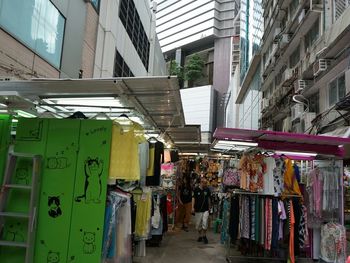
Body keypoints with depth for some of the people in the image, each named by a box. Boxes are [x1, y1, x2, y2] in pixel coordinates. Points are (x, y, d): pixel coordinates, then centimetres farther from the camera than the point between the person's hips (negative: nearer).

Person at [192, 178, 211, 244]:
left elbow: (208, 198, 12)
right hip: (198, 210, -1)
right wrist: (192, 207, -14)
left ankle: (204, 236, 14)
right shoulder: (196, 190, -6)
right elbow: (193, 198, -6)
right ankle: (200, 236, 28)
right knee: (198, 224, 8)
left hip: (205, 209, 1)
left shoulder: (207, 189, 2)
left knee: (205, 224, -6)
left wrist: (209, 207, 14)